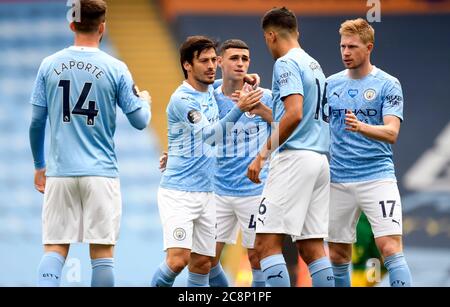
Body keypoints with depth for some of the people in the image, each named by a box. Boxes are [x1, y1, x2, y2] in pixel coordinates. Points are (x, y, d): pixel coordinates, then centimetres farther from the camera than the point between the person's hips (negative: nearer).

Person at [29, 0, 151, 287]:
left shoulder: (49, 65, 3)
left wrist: (39, 165, 19)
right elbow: (140, 121, 1)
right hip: (100, 172, -2)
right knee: (102, 252, 2)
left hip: (59, 172, 2)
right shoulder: (115, 69, -4)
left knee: (55, 249, 3)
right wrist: (145, 101, 23)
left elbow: (36, 122, 6)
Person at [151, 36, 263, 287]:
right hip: (178, 191, -8)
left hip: (206, 193, 8)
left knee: (202, 264, 6)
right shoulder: (182, 99, -15)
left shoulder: (211, 91, 9)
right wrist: (240, 109, -39)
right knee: (178, 259, -19)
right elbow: (209, 135, -27)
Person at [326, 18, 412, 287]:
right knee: (338, 254, 7)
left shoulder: (388, 84, -3)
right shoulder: (331, 84, 9)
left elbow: (391, 132, -15)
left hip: (377, 176, -4)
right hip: (339, 180, 4)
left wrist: (361, 127, -32)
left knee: (390, 247, -15)